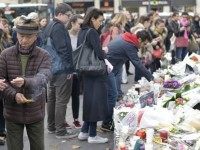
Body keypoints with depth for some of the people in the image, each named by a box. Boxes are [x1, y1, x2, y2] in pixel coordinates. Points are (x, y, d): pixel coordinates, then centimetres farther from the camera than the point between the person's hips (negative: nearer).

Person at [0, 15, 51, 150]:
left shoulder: (44, 56, -6)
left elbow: (42, 78, -23)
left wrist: (25, 81, -43)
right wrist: (14, 94, -21)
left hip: (36, 112, 0)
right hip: (12, 113, 1)